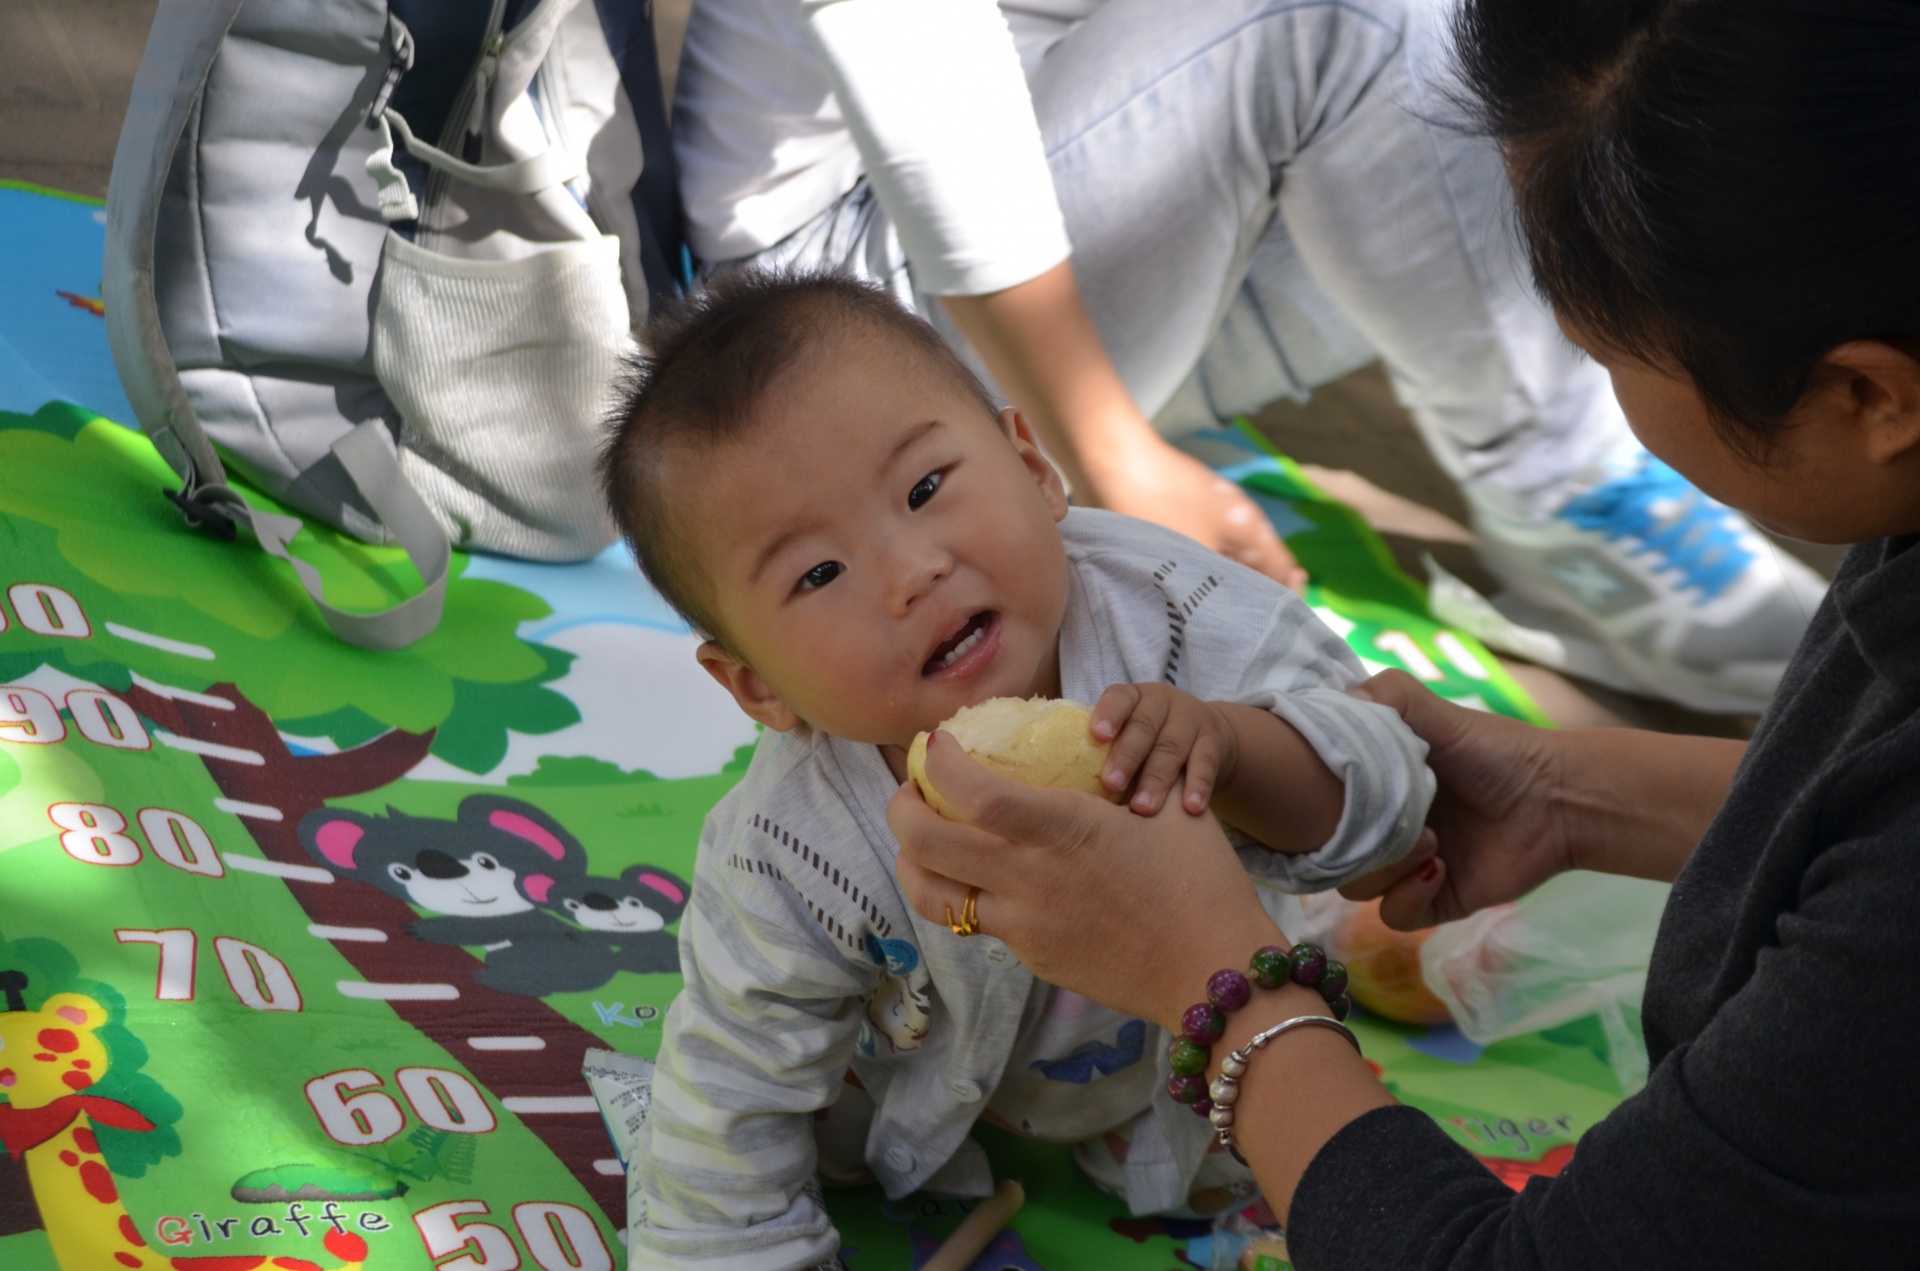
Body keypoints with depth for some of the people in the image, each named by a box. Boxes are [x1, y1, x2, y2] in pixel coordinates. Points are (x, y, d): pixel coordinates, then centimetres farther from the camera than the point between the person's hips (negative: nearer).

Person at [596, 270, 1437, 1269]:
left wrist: (1223, 743, -56)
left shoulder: (1171, 615, -39)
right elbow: (732, 1104, -24)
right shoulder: (789, 871, -39)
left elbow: (1378, 793, -35)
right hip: (931, 1070, 0)